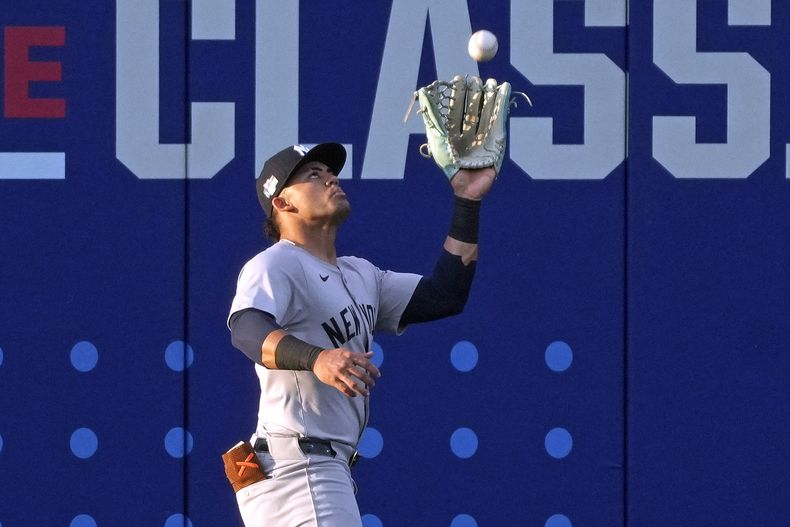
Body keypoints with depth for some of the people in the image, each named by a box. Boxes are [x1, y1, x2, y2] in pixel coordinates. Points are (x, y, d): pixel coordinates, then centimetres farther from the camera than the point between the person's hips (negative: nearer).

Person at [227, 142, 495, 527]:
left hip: (330, 465, 11)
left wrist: (466, 204, 14)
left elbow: (443, 296, 16)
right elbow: (246, 329, -29)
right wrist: (317, 358, -49)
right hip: (297, 463, -10)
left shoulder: (360, 275, 21)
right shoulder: (274, 265, -9)